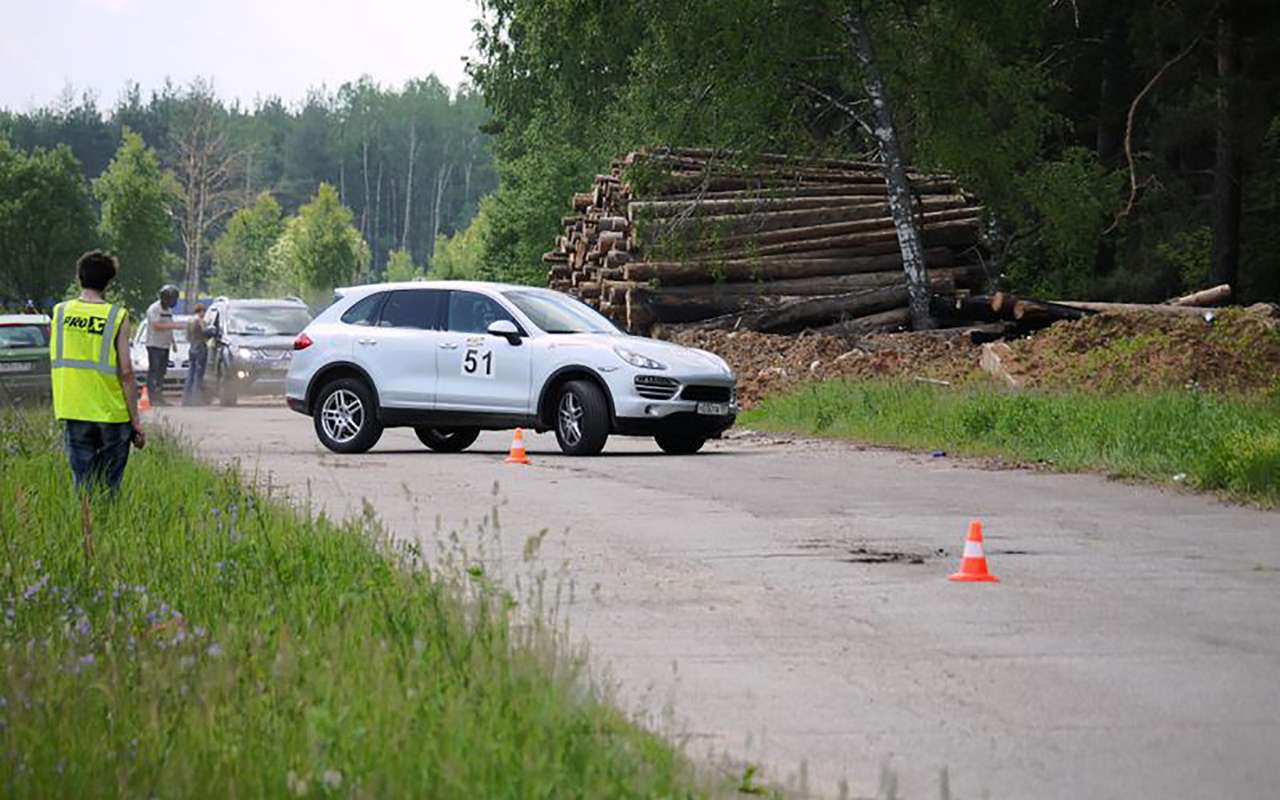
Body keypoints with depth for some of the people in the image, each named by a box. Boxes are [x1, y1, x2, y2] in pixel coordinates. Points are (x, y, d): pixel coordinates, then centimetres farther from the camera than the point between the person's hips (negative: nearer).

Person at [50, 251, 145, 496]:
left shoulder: (60, 312, 2)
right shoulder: (117, 317, -8)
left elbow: (54, 365, 8)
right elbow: (126, 372, -10)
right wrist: (136, 420, -5)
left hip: (72, 412, 2)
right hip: (111, 412, -2)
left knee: (82, 484, 6)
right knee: (109, 486, 8)